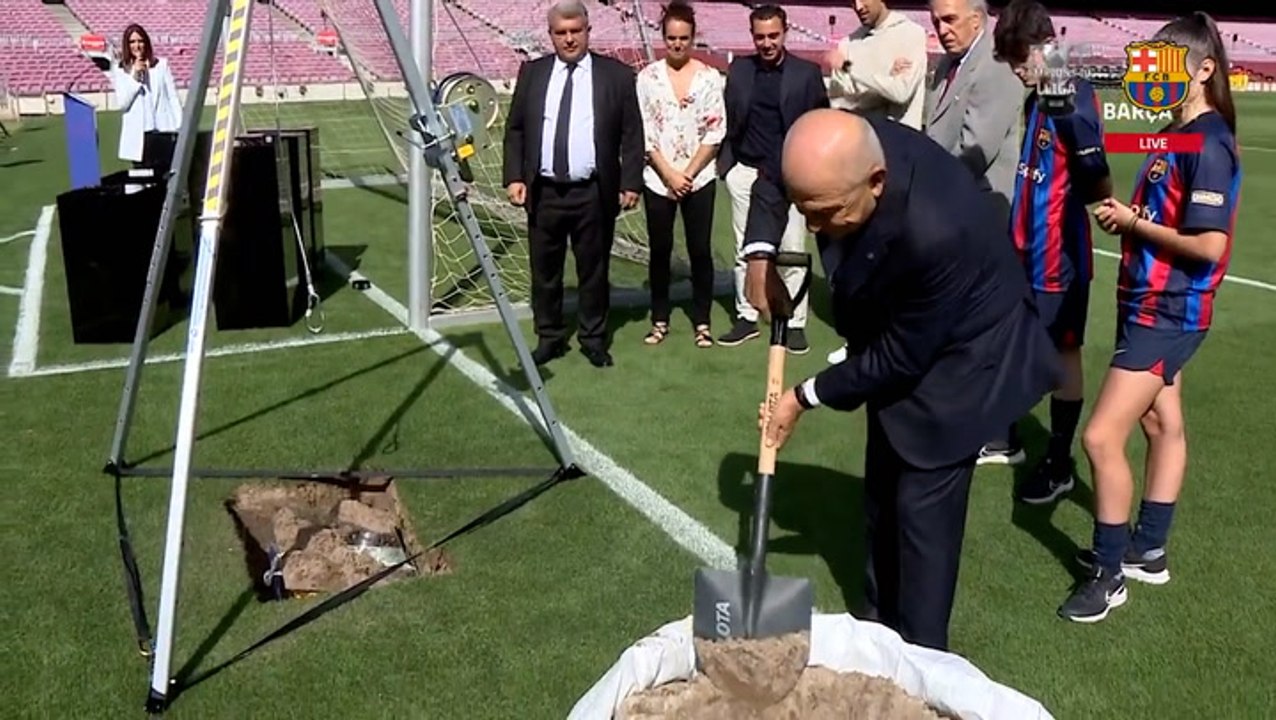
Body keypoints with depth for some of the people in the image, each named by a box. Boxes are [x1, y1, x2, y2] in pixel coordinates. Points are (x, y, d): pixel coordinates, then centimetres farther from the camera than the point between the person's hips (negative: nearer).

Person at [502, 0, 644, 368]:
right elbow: (515, 129, 9)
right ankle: (550, 337, 23)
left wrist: (631, 182, -6)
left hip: (594, 193, -2)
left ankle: (594, 338, 22)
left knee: (594, 270, 7)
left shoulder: (616, 74, 1)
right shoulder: (532, 73, 8)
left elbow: (632, 134, 1)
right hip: (543, 191, 2)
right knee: (544, 270, 9)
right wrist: (514, 177, -1)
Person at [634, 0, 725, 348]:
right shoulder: (648, 77, 0)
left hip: (700, 178, 0)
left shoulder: (709, 77, 0)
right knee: (660, 251, 7)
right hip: (658, 179, 0)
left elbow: (716, 131, -3)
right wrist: (669, 174, -9)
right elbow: (643, 131, -3)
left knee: (700, 250, 3)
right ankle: (660, 320, 19)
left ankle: (701, 321, 14)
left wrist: (688, 174, -8)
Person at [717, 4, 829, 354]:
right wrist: (725, 161, 1)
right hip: (746, 171, 3)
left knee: (792, 251, 1)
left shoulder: (807, 73, -2)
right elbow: (728, 119, 9)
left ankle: (796, 324, 9)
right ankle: (747, 318, 20)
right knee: (746, 249, 10)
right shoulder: (738, 69, 6)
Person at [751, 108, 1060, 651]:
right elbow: (778, 168, 2)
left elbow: (899, 358, -28)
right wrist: (761, 255, -10)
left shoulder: (934, 232, -42)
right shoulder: (846, 148, -23)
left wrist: (805, 397, -16)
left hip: (957, 358, -7)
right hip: (895, 341, 8)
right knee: (881, 500, 17)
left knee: (922, 510, -5)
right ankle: (880, 627, 35)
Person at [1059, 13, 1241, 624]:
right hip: (1152, 305, 10)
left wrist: (1134, 222, -14)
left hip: (1170, 312, -10)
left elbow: (1209, 244, -24)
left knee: (1101, 436, -10)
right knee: (1162, 422, 19)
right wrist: (1125, 215, -5)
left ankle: (1109, 572, 5)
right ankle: (1147, 550, 33)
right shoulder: (1176, 134, 9)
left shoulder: (1208, 144, -19)